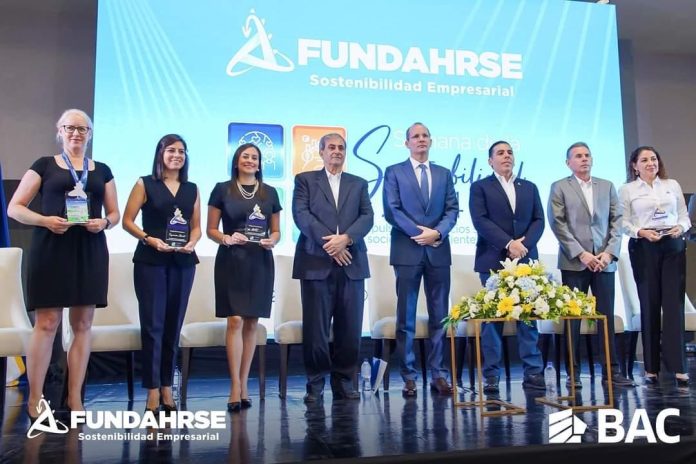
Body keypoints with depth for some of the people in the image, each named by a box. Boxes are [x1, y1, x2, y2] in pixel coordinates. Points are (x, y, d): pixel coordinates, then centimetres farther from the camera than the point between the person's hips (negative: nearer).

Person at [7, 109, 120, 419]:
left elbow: (115, 213, 15)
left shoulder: (102, 170, 15)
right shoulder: (44, 165, 7)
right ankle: (34, 398, 5)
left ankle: (75, 397, 11)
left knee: (83, 323, 3)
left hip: (90, 251, 3)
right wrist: (45, 220, -15)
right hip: (51, 249, -3)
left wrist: (104, 223, -7)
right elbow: (14, 208, 3)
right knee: (47, 323, -6)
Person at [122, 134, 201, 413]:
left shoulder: (192, 189, 14)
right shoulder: (145, 184, 5)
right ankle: (153, 391, 3)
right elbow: (127, 221, 0)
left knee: (173, 325, 7)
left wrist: (191, 243, -5)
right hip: (150, 261, -3)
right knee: (152, 324, -5)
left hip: (183, 262, 3)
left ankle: (167, 388, 16)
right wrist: (149, 239, -15)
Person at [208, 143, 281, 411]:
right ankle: (235, 388, -3)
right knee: (235, 320, -8)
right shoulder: (222, 189, 4)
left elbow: (276, 230, 14)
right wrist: (226, 239, -16)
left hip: (260, 263, 3)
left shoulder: (269, 193, 10)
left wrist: (272, 241, -8)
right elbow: (211, 230, 4)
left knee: (251, 323, 5)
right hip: (231, 261, -2)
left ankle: (244, 385, 14)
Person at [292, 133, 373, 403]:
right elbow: (301, 215, -3)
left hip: (351, 264, 3)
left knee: (349, 328, 2)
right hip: (316, 262, -2)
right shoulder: (305, 180, 11)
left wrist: (346, 238, -12)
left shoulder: (359, 184, 18)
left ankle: (344, 383, 13)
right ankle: (315, 385, 11)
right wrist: (327, 241, -13)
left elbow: (367, 217, 5)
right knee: (315, 328, -1)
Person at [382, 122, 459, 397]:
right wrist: (419, 233, -13)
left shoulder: (444, 174, 15)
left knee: (439, 316, 5)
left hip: (439, 251, 3)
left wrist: (437, 233, -11)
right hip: (407, 251, -3)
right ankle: (409, 377, 9)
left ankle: (438, 375, 14)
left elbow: (452, 210, 7)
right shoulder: (394, 172, 6)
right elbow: (391, 210, -5)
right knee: (406, 317, 1)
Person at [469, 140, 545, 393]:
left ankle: (533, 372, 8)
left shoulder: (529, 187, 18)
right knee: (492, 318, -1)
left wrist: (524, 244, -10)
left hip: (526, 260, 3)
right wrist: (509, 244, -16)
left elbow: (538, 221, 8)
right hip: (493, 261, -3)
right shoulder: (480, 187, 6)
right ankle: (491, 375, 5)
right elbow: (480, 221, -8)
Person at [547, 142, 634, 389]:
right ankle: (573, 372, 7)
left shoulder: (607, 186, 15)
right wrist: (581, 254, -11)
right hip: (574, 262, -3)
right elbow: (558, 224, -4)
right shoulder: (559, 187, 5)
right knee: (572, 317, 0)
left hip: (604, 261, 3)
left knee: (607, 316, 4)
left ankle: (612, 370, 10)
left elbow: (616, 220, 9)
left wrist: (610, 252, -5)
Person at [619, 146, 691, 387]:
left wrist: (680, 228, -8)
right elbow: (624, 223, 1)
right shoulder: (627, 190, 6)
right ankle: (651, 368, 9)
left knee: (674, 304, -4)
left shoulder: (672, 185, 14)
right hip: (643, 248, -2)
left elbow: (684, 216, 12)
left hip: (673, 246, 2)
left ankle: (678, 367, -1)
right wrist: (641, 232, -16)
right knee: (649, 305, 1)